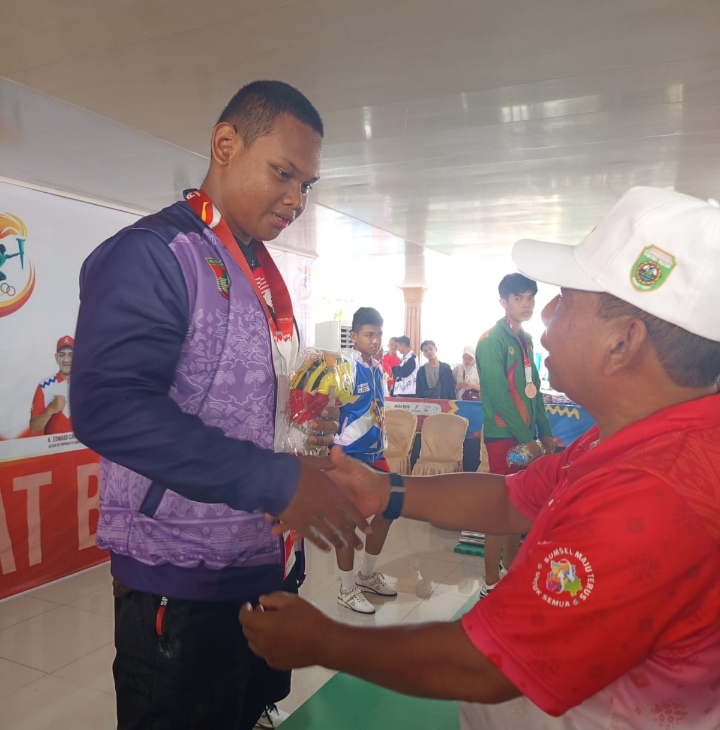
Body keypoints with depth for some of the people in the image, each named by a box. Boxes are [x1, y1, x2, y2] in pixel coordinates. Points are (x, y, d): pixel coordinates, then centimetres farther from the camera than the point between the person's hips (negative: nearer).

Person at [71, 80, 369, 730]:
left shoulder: (267, 276, 11)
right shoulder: (152, 253, -16)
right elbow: (108, 407, -28)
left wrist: (310, 423, 0)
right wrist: (278, 481, -29)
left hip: (273, 566, 8)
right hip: (183, 584, -8)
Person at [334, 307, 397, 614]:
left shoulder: (378, 368, 10)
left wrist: (383, 444, 16)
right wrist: (334, 454, -25)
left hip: (375, 452, 9)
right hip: (350, 454, -8)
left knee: (388, 509, 15)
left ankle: (367, 575, 33)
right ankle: (347, 589, 17)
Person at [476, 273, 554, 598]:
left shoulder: (526, 339, 13)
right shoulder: (492, 340, -12)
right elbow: (499, 393, -18)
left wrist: (544, 433, 13)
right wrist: (526, 438, -17)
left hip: (525, 433, 8)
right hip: (504, 434, -8)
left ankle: (510, 566, 29)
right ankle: (491, 582, 6)